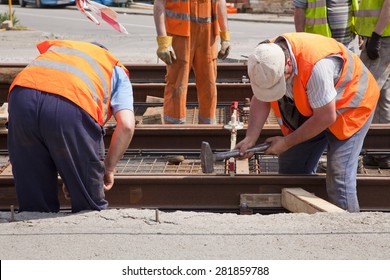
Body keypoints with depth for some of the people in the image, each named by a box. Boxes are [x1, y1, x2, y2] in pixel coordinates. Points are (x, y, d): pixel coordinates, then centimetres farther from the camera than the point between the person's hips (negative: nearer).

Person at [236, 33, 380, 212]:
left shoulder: (316, 65, -40)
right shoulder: (266, 61, -19)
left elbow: (326, 117, -31)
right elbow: (261, 100, -7)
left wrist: (287, 142, -22)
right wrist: (251, 138, -20)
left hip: (349, 104, -7)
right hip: (309, 109, 7)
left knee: (338, 175, -16)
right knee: (291, 168, 7)